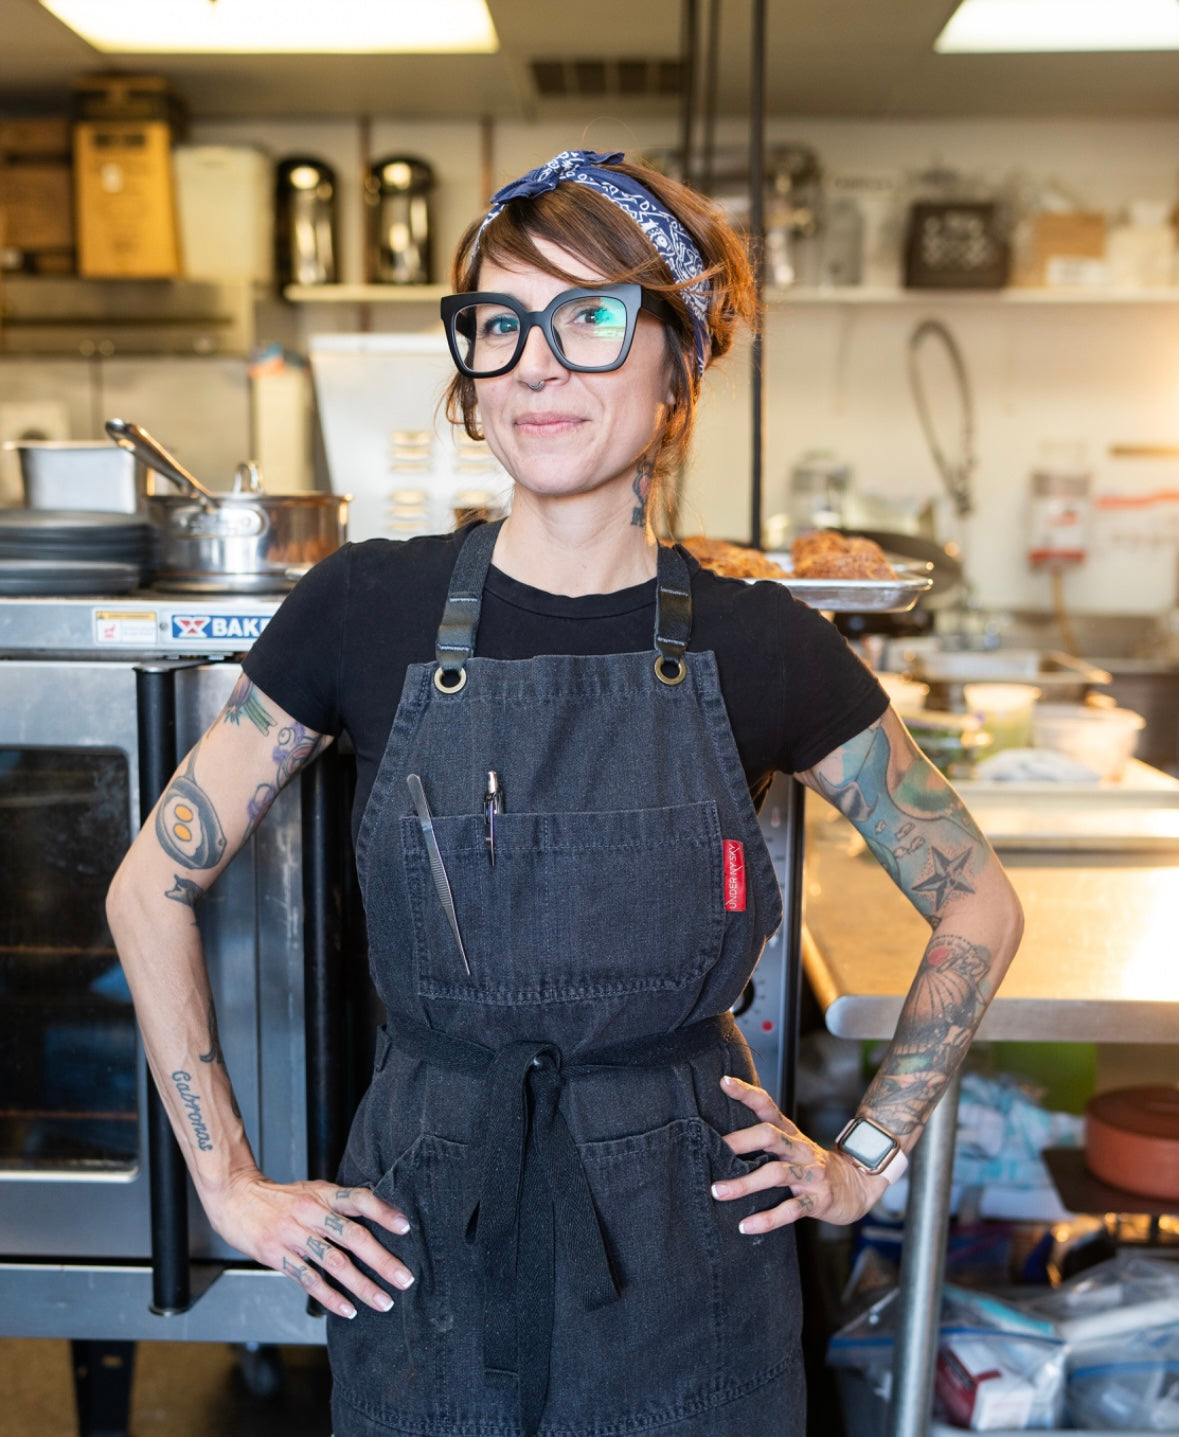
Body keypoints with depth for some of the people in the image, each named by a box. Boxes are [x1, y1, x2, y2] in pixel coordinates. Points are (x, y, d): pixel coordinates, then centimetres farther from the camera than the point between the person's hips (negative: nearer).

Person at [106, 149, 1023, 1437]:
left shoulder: (758, 648, -8)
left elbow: (977, 905, 4)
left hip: (685, 1247, 0)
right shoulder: (368, 609, -9)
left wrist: (866, 1161, 2)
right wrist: (230, 1184, -1)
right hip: (422, 1247, 0)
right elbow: (152, 887, 0)